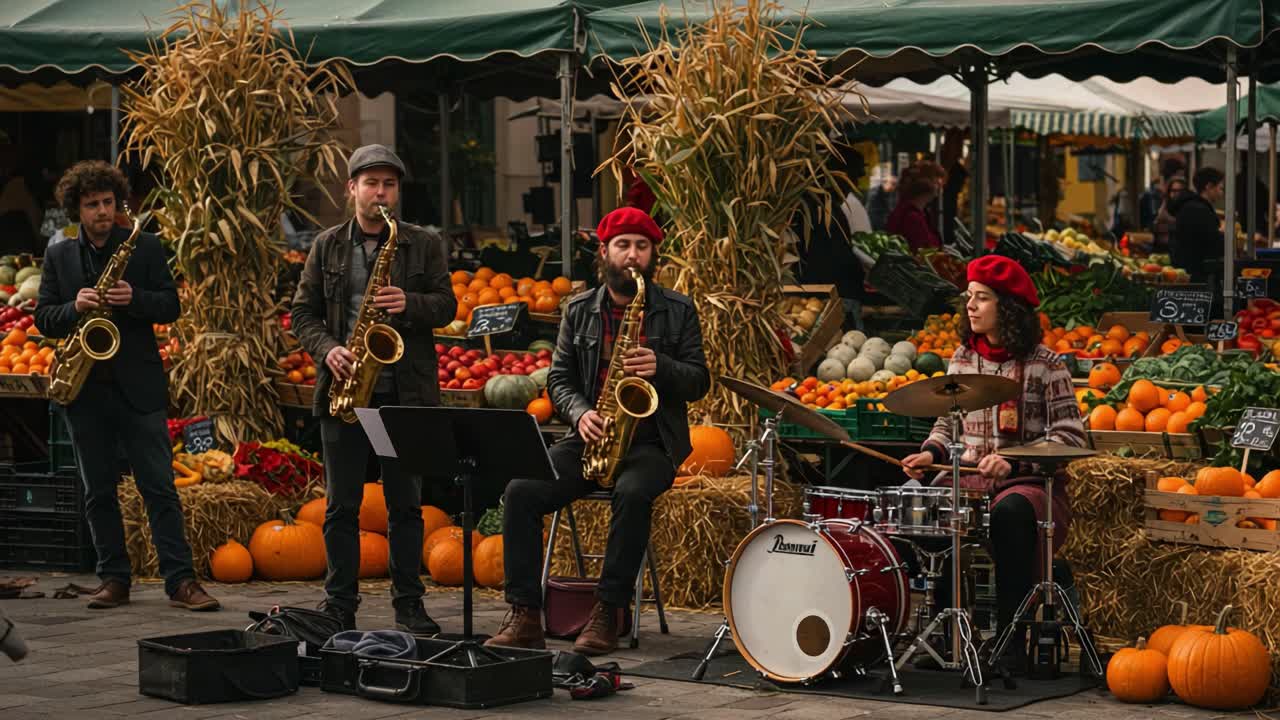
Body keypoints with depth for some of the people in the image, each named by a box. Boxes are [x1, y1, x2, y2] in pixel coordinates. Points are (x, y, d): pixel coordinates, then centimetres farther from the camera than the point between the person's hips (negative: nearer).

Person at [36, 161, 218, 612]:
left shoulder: (145, 248, 4)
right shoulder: (58, 257, 10)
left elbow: (171, 307, 1)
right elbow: (43, 318, 7)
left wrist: (134, 299, -18)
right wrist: (75, 307, -14)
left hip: (138, 386, -3)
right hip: (84, 389, 3)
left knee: (159, 486, -5)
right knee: (98, 490, 7)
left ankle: (180, 581, -6)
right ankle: (114, 579, 14)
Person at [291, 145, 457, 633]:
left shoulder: (424, 244, 5)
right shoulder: (327, 246, 8)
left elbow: (446, 305, 2)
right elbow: (303, 313, 8)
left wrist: (410, 304, -17)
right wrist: (327, 350, -10)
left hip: (406, 391, -1)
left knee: (406, 502, 4)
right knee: (341, 503, 4)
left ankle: (408, 604, 12)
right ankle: (339, 605, 11)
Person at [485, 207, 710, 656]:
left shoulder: (677, 311, 5)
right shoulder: (579, 311, 11)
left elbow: (699, 382, 3)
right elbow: (558, 379, 9)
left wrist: (660, 368, -17)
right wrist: (580, 413, -12)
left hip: (651, 442, -3)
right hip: (590, 439, 3)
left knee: (632, 493, -37)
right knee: (522, 491, -22)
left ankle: (608, 613, -26)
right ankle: (524, 616, -20)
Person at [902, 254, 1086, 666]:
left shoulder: (1043, 365, -5)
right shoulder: (963, 359, 11)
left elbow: (1070, 437, -10)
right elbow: (947, 423, 18)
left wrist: (1013, 460, -23)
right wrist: (931, 453, -4)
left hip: (1029, 482, -5)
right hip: (969, 478, 5)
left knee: (1010, 512, -37)